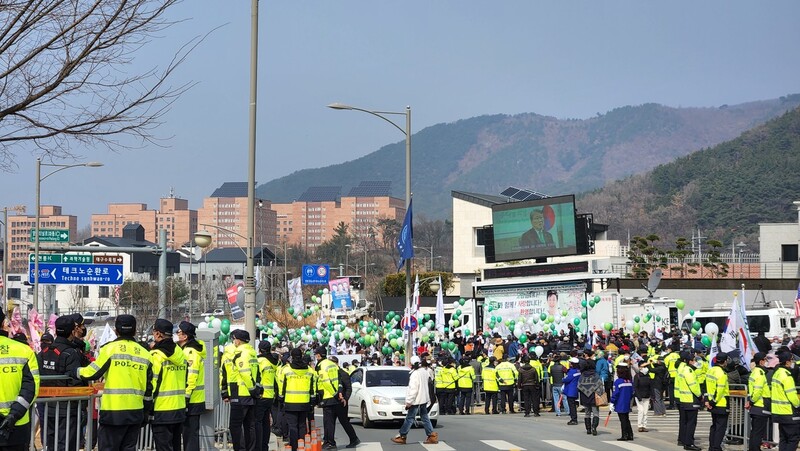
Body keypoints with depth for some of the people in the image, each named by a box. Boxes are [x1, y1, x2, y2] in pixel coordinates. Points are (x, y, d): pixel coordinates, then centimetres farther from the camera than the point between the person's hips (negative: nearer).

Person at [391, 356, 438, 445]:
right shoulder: (425, 371, 5)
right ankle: (432, 435, 6)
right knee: (424, 417, 11)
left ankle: (401, 437, 3)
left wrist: (409, 401, -17)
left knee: (409, 418, -3)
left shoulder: (414, 374, -19)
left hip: (416, 400, -8)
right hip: (424, 398, 8)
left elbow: (413, 389, -21)